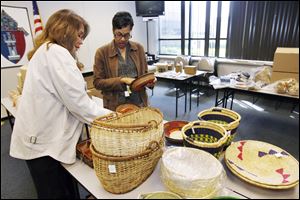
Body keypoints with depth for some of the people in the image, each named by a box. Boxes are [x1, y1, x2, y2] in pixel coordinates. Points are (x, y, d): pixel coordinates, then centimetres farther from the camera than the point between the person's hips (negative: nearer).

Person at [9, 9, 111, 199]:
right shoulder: (57, 53, -16)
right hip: (45, 142, -9)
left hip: (41, 137, 9)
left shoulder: (44, 51, 16)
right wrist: (108, 116, -9)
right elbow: (76, 101, -21)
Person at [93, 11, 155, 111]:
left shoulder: (139, 48, 4)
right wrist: (122, 80, -18)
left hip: (139, 103, 3)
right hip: (115, 106, -2)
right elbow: (97, 82, -6)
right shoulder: (102, 52, -4)